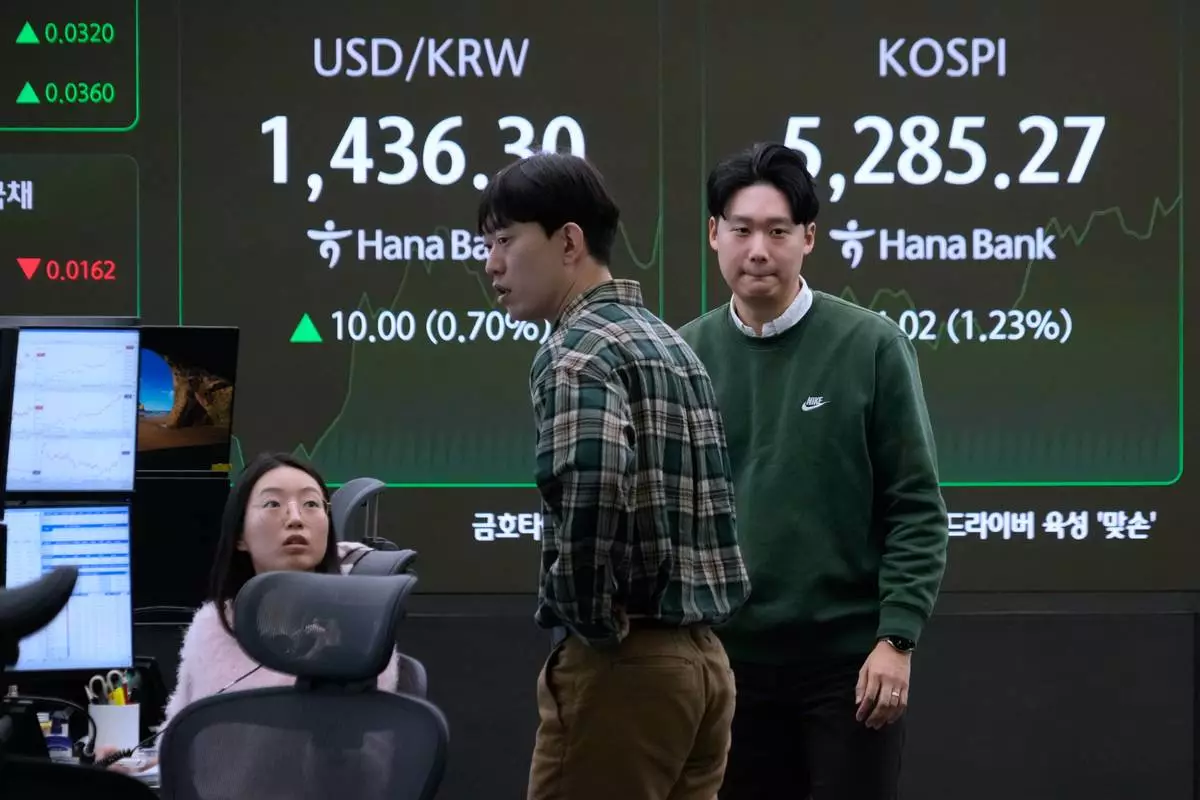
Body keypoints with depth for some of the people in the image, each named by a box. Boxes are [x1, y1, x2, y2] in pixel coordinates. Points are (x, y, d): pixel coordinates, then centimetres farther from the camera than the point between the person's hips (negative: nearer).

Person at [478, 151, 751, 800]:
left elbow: (591, 480, -29)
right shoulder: (668, 342, 19)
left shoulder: (577, 350, -10)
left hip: (625, 661, -9)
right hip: (700, 654, 9)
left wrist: (594, 622, -18)